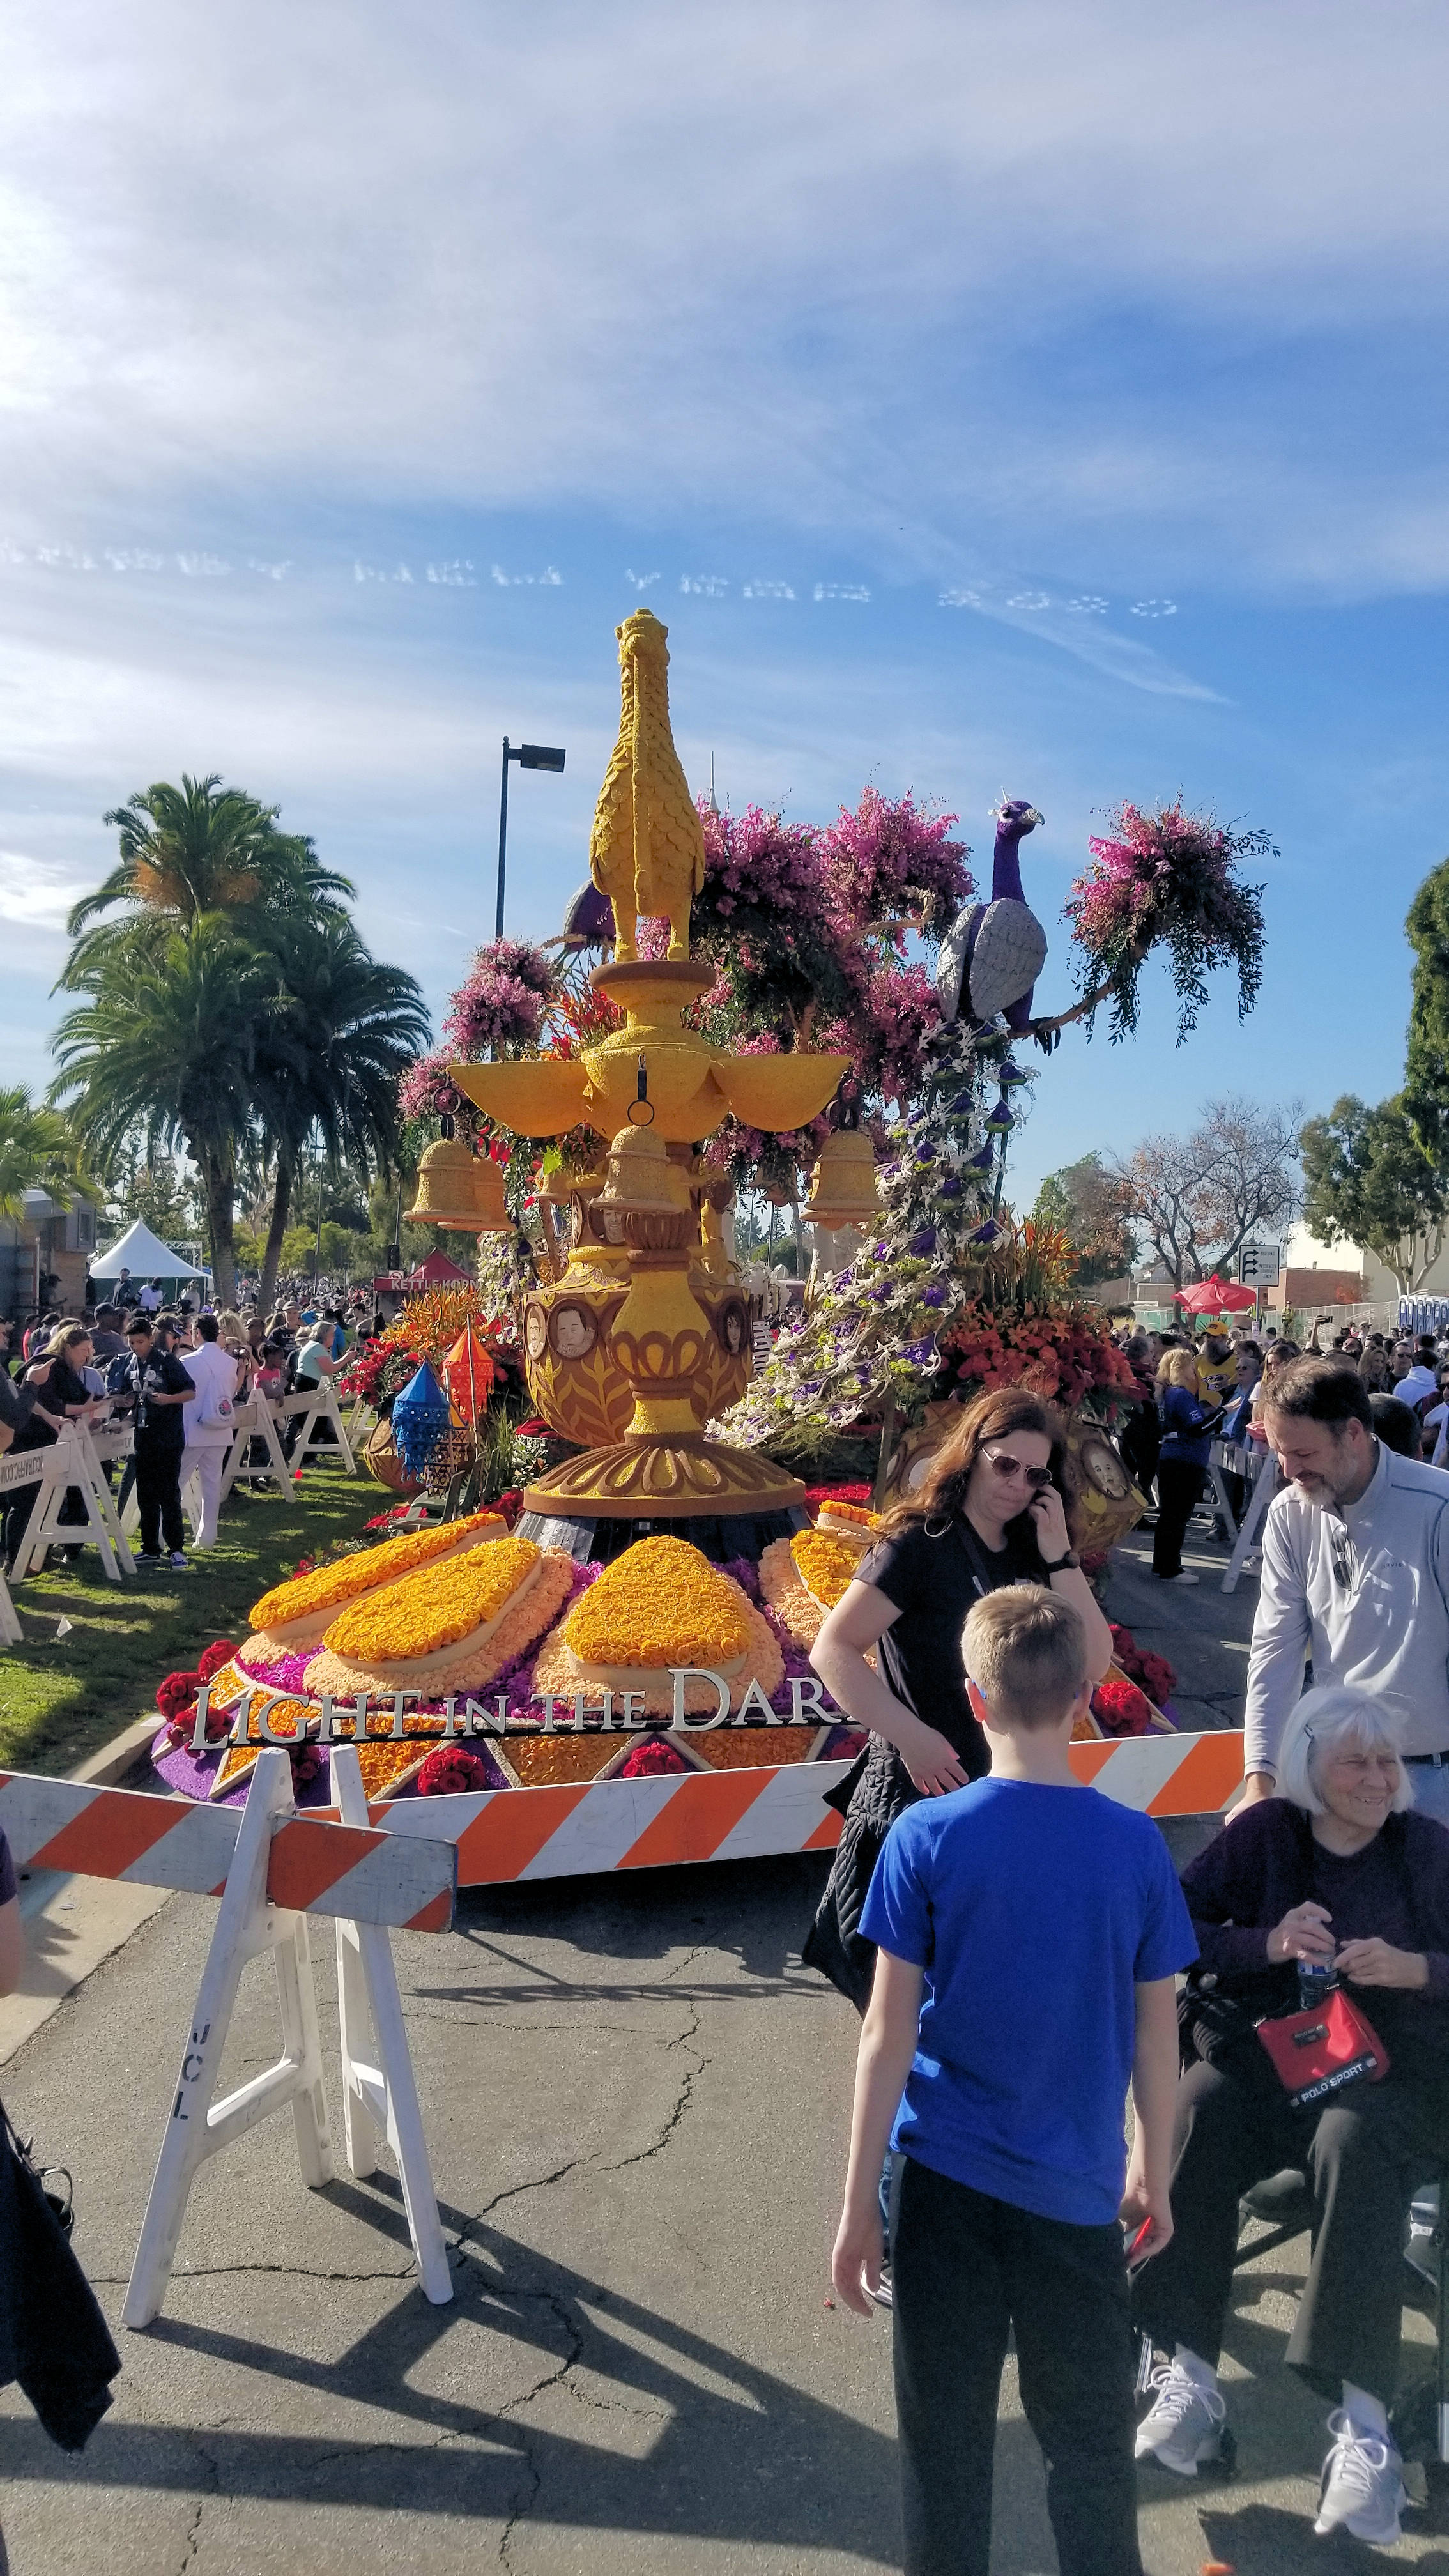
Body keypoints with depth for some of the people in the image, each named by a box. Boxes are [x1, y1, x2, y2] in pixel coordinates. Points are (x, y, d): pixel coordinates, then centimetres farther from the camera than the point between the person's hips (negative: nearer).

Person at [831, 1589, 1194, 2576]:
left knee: (946, 2440, 15)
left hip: (947, 2179, -1)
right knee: (1091, 2440, 19)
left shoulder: (926, 1837, -13)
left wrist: (859, 2203, -1)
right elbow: (1158, 2037, 0)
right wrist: (1154, 2172, 15)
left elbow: (889, 2033, -10)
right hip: (1076, 2190, 1)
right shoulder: (1136, 1845, -9)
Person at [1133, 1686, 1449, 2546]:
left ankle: (1364, 2425, -32)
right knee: (1196, 2113, -30)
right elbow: (1177, 1926, -3)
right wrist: (1264, 1944, -18)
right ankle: (1191, 2376, -23)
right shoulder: (1264, 1832, 3)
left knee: (1353, 2142, -35)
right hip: (1266, 2045, 1)